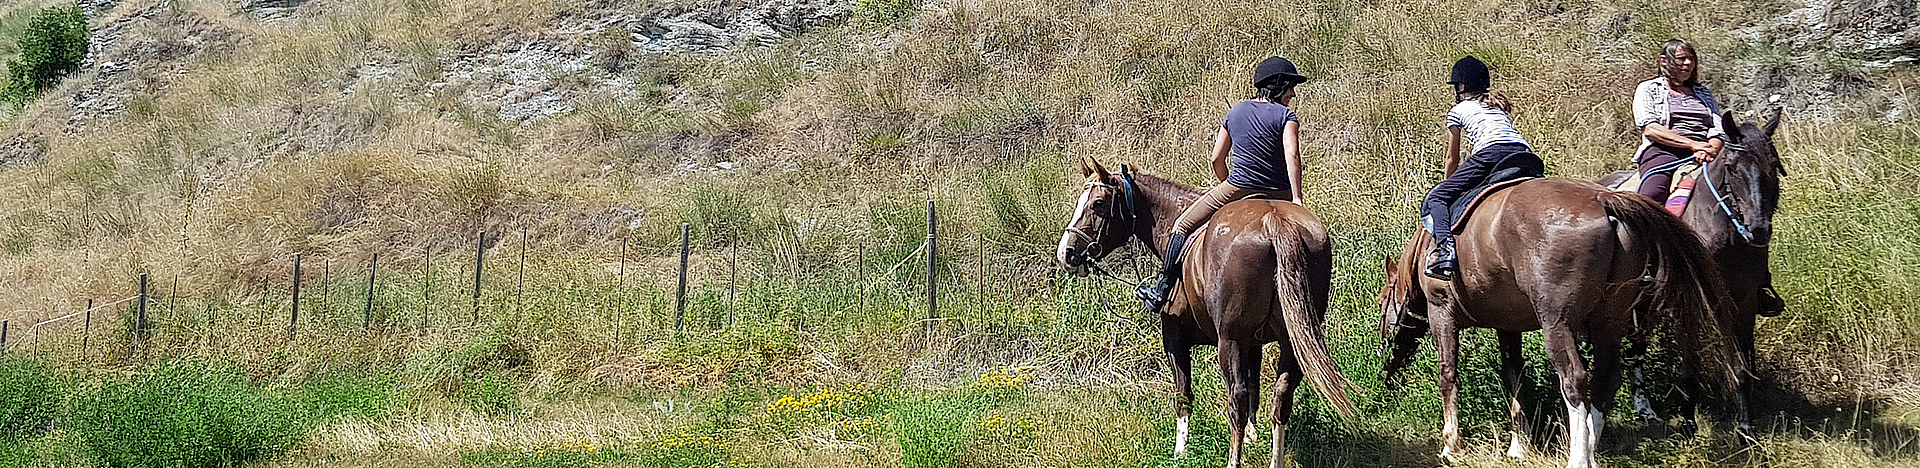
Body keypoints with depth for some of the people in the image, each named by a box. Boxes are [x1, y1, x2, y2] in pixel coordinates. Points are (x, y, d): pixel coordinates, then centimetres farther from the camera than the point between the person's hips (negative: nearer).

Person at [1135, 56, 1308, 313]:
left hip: (1237, 188, 1)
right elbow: (1292, 156, -21)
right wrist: (1297, 198, -24)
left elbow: (1217, 159, 10)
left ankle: (1161, 291, 12)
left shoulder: (1236, 112, 8)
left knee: (1183, 225, 16)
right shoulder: (1286, 116, -4)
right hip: (1278, 194, -1)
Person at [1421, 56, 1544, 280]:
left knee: (1436, 197, 1)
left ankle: (1444, 246, -25)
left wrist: (1450, 187, 46)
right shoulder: (1500, 105, 38)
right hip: (1524, 151, 5)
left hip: (1491, 152, -5)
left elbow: (1452, 158, 28)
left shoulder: (1457, 111, 23)